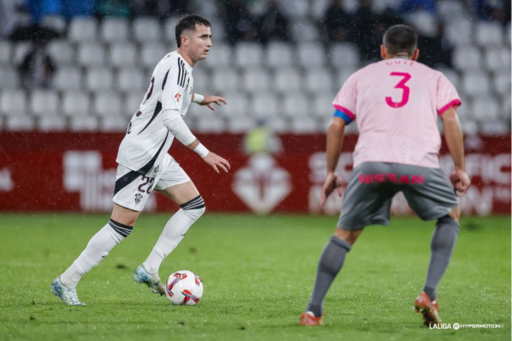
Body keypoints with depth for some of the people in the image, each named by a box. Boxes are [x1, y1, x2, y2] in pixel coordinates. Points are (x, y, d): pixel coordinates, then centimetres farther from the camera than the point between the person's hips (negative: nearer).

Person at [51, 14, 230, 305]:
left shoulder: (182, 67, 12)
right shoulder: (175, 67, -19)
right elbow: (171, 117, -31)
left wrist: (199, 98, 46)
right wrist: (204, 153, -30)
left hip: (157, 157, 10)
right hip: (140, 154, -10)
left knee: (194, 205, 8)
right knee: (123, 225, -10)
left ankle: (149, 270, 7)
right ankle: (67, 282, -2)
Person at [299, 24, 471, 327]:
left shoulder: (361, 77, 26)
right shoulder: (434, 78, 24)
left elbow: (336, 126, 18)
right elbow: (451, 120, 8)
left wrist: (331, 172, 24)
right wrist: (460, 169, 12)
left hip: (370, 164, 1)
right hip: (419, 165, -1)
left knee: (345, 233, 16)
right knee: (451, 215, 24)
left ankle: (314, 311, 8)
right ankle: (429, 294, 8)